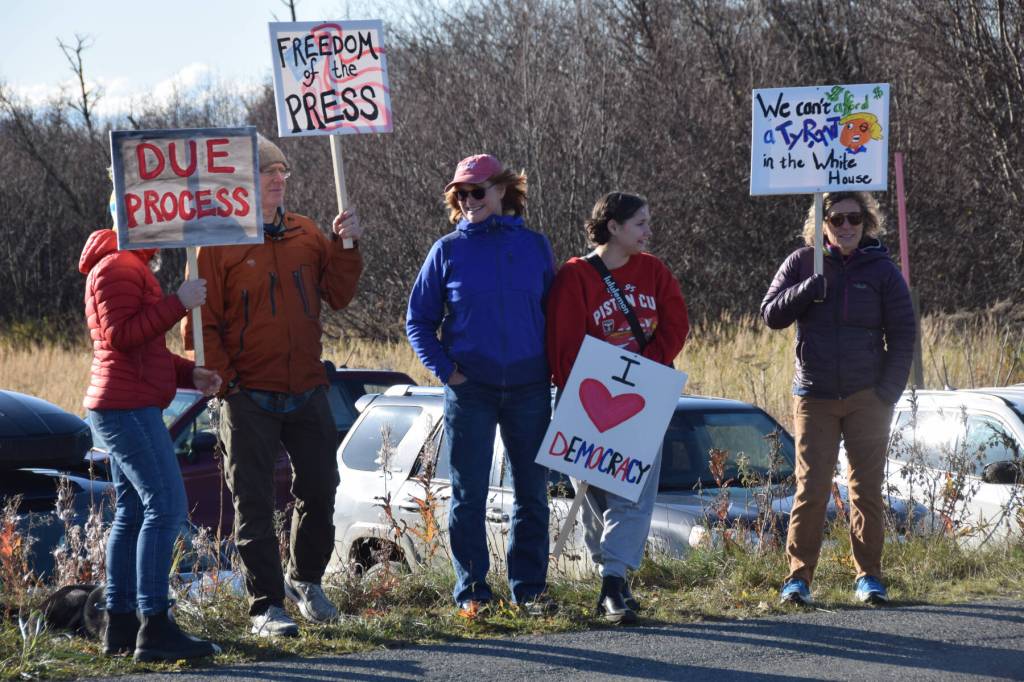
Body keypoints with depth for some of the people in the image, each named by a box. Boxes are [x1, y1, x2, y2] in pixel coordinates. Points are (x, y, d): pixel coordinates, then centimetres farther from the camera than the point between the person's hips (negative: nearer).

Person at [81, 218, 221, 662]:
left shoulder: (133, 267, 23)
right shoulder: (117, 267, -11)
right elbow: (119, 335, -21)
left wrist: (190, 375, 12)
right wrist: (178, 303, -21)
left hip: (127, 408, 11)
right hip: (128, 407, -11)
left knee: (133, 513, 10)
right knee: (166, 506, -16)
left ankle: (119, 627, 11)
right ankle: (154, 629, -20)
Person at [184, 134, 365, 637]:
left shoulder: (306, 235, 9)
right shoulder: (219, 242, -6)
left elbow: (337, 295, 7)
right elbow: (203, 322, -7)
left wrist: (345, 248, -7)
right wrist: (221, 378, -15)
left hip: (307, 393, 5)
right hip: (249, 399, -5)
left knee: (319, 491, 12)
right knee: (254, 506, -1)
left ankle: (306, 579, 34)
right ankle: (266, 606, 3)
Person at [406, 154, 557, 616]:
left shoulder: (534, 247, 6)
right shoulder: (448, 251, 2)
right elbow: (418, 321, 6)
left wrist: (554, 366, 4)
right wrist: (445, 368, -5)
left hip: (529, 388, 2)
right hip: (469, 389, -2)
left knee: (532, 494, 5)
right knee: (468, 495, 1)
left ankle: (530, 588, 13)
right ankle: (471, 592, 6)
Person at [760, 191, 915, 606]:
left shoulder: (881, 270, 2)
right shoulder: (802, 264, 4)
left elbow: (902, 335, 3)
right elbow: (771, 315, -1)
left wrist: (888, 392, -6)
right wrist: (810, 287, -17)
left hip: (867, 398, 0)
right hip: (814, 397, 0)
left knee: (867, 490, 3)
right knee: (811, 489, -5)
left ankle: (869, 577, 9)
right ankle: (798, 578, -2)